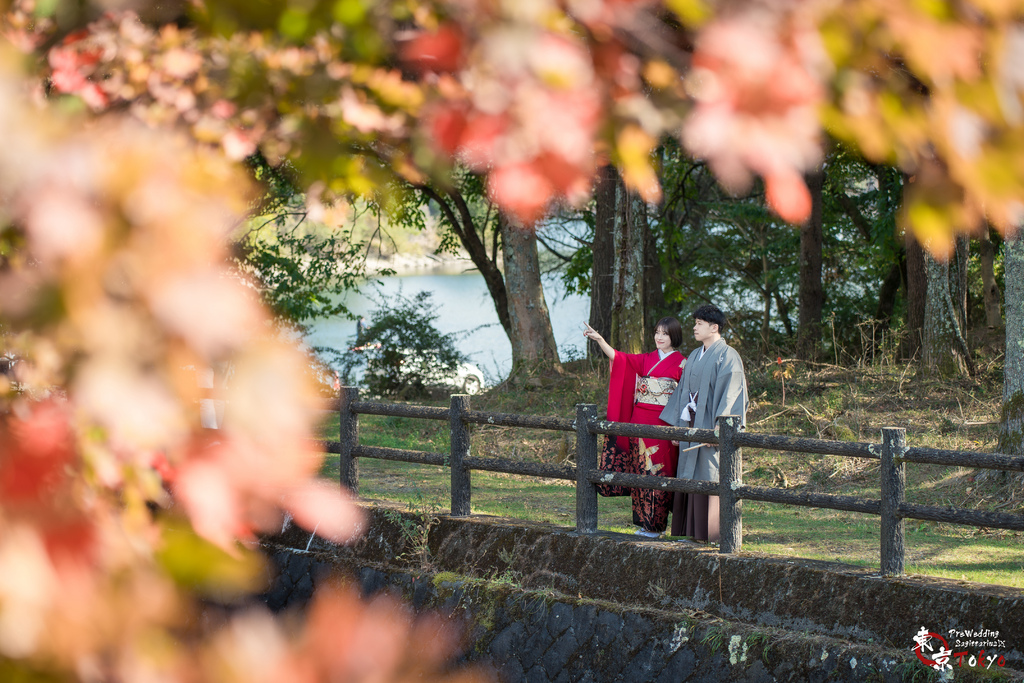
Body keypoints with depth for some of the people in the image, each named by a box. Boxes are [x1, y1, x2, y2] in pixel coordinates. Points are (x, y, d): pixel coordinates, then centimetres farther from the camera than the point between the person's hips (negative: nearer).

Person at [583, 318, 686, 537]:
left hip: (664, 423, -5)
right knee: (641, 470, 5)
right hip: (640, 421, 5)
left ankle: (655, 524, 2)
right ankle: (644, 521, 12)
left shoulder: (681, 363, -1)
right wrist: (599, 339, -10)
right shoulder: (646, 360, 13)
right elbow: (618, 357, 4)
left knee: (657, 472, -4)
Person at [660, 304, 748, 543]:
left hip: (710, 427, -8)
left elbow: (730, 395, -15)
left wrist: (717, 430, -23)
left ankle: (711, 535, -2)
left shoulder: (727, 356, -9)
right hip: (691, 426, 8)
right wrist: (677, 425, 15)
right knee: (689, 478, 7)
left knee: (708, 480, -7)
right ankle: (690, 533, 12)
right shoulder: (695, 356, 16)